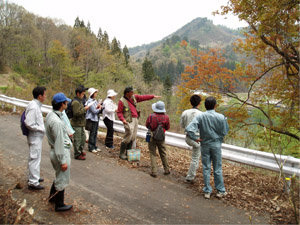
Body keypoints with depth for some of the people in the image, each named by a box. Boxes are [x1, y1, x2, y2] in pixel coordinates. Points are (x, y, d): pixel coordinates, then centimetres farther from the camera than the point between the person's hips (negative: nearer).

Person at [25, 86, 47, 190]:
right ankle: (33, 182, 8)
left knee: (34, 158, 21)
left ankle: (33, 177, 36)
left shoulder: (36, 105, 7)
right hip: (35, 137, -10)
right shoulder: (33, 107, -22)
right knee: (35, 158, -2)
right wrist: (41, 129, -16)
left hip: (37, 136, 10)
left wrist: (42, 128, 5)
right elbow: (29, 123, -26)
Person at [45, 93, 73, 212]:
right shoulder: (57, 122, -29)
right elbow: (59, 143, -25)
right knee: (62, 180, 8)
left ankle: (52, 197, 47)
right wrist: (63, 161, -19)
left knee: (59, 176, 28)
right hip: (61, 153, -10)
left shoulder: (50, 115, 2)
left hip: (55, 152, 10)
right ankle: (59, 205, 25)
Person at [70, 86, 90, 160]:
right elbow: (76, 113, -25)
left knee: (83, 137, 19)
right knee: (77, 139, -2)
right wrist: (85, 109, -19)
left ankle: (80, 151, 33)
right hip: (76, 124, -10)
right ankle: (77, 154, 8)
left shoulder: (79, 101, 15)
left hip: (80, 123, 10)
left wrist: (85, 109, 11)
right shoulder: (75, 102, -18)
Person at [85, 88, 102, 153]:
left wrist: (99, 107, -7)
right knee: (92, 134, -1)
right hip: (92, 119, -8)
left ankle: (94, 146, 22)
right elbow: (94, 111, -19)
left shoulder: (95, 100, 12)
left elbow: (98, 109, 14)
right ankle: (91, 148, 8)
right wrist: (99, 108, -2)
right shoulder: (90, 101, -15)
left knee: (95, 133, 13)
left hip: (96, 119, 8)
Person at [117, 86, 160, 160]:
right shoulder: (122, 101, -9)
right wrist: (123, 119, -22)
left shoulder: (134, 97, 10)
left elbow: (143, 97, 14)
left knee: (133, 137, 8)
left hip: (135, 119, 7)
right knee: (128, 137, -10)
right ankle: (122, 153, 3)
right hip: (129, 120, -7)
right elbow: (119, 112, -8)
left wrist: (153, 96, 10)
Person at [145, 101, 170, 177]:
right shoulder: (166, 117, -11)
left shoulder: (151, 116, -16)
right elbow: (167, 128, 1)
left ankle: (154, 172, 5)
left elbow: (147, 126, -1)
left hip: (152, 137, -2)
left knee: (153, 154, 6)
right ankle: (167, 170, 28)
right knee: (163, 154, 17)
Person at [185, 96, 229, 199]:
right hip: (216, 145, 0)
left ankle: (207, 191, 18)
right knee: (217, 169, 12)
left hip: (205, 145, 0)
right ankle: (220, 191, 22)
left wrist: (196, 138, -9)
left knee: (206, 169, 10)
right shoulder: (221, 117, -12)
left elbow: (189, 129, -21)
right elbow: (225, 131, -4)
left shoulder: (200, 116, -12)